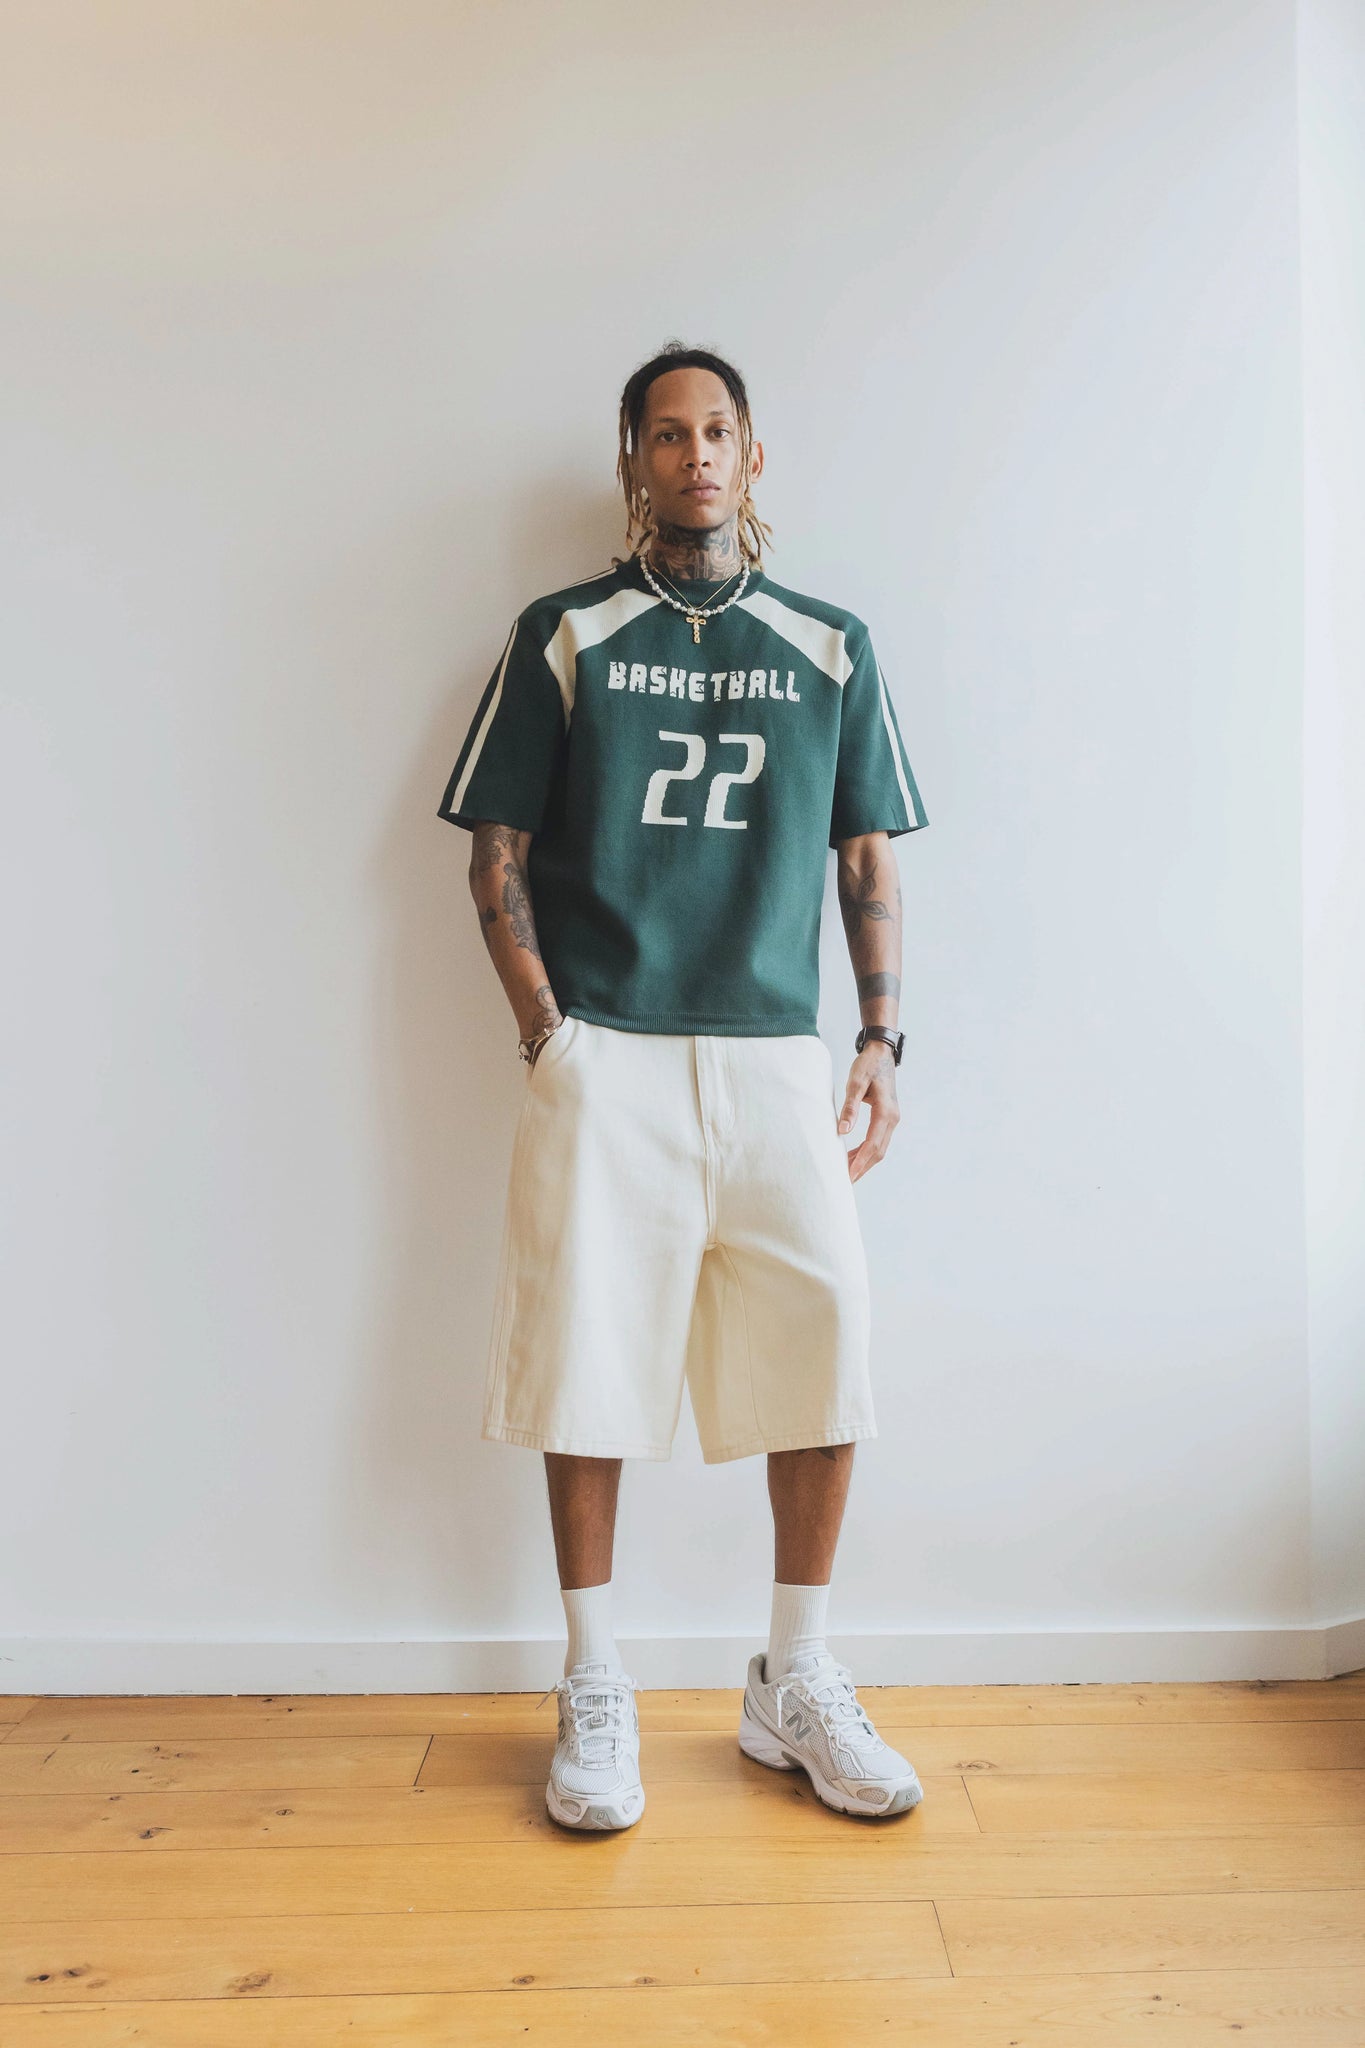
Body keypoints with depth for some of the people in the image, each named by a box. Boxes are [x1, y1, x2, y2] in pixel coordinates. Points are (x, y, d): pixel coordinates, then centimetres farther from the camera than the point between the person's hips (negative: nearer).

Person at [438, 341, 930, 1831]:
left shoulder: (832, 647, 14)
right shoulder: (562, 636, 8)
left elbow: (868, 860, 13)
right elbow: (497, 854, 5)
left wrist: (881, 1039, 3)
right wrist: (548, 1035, -5)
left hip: (777, 1057, 2)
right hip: (602, 1058, -1)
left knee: (824, 1356, -1)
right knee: (586, 1362, 1)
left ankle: (797, 1685, 19)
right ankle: (595, 1692, 20)